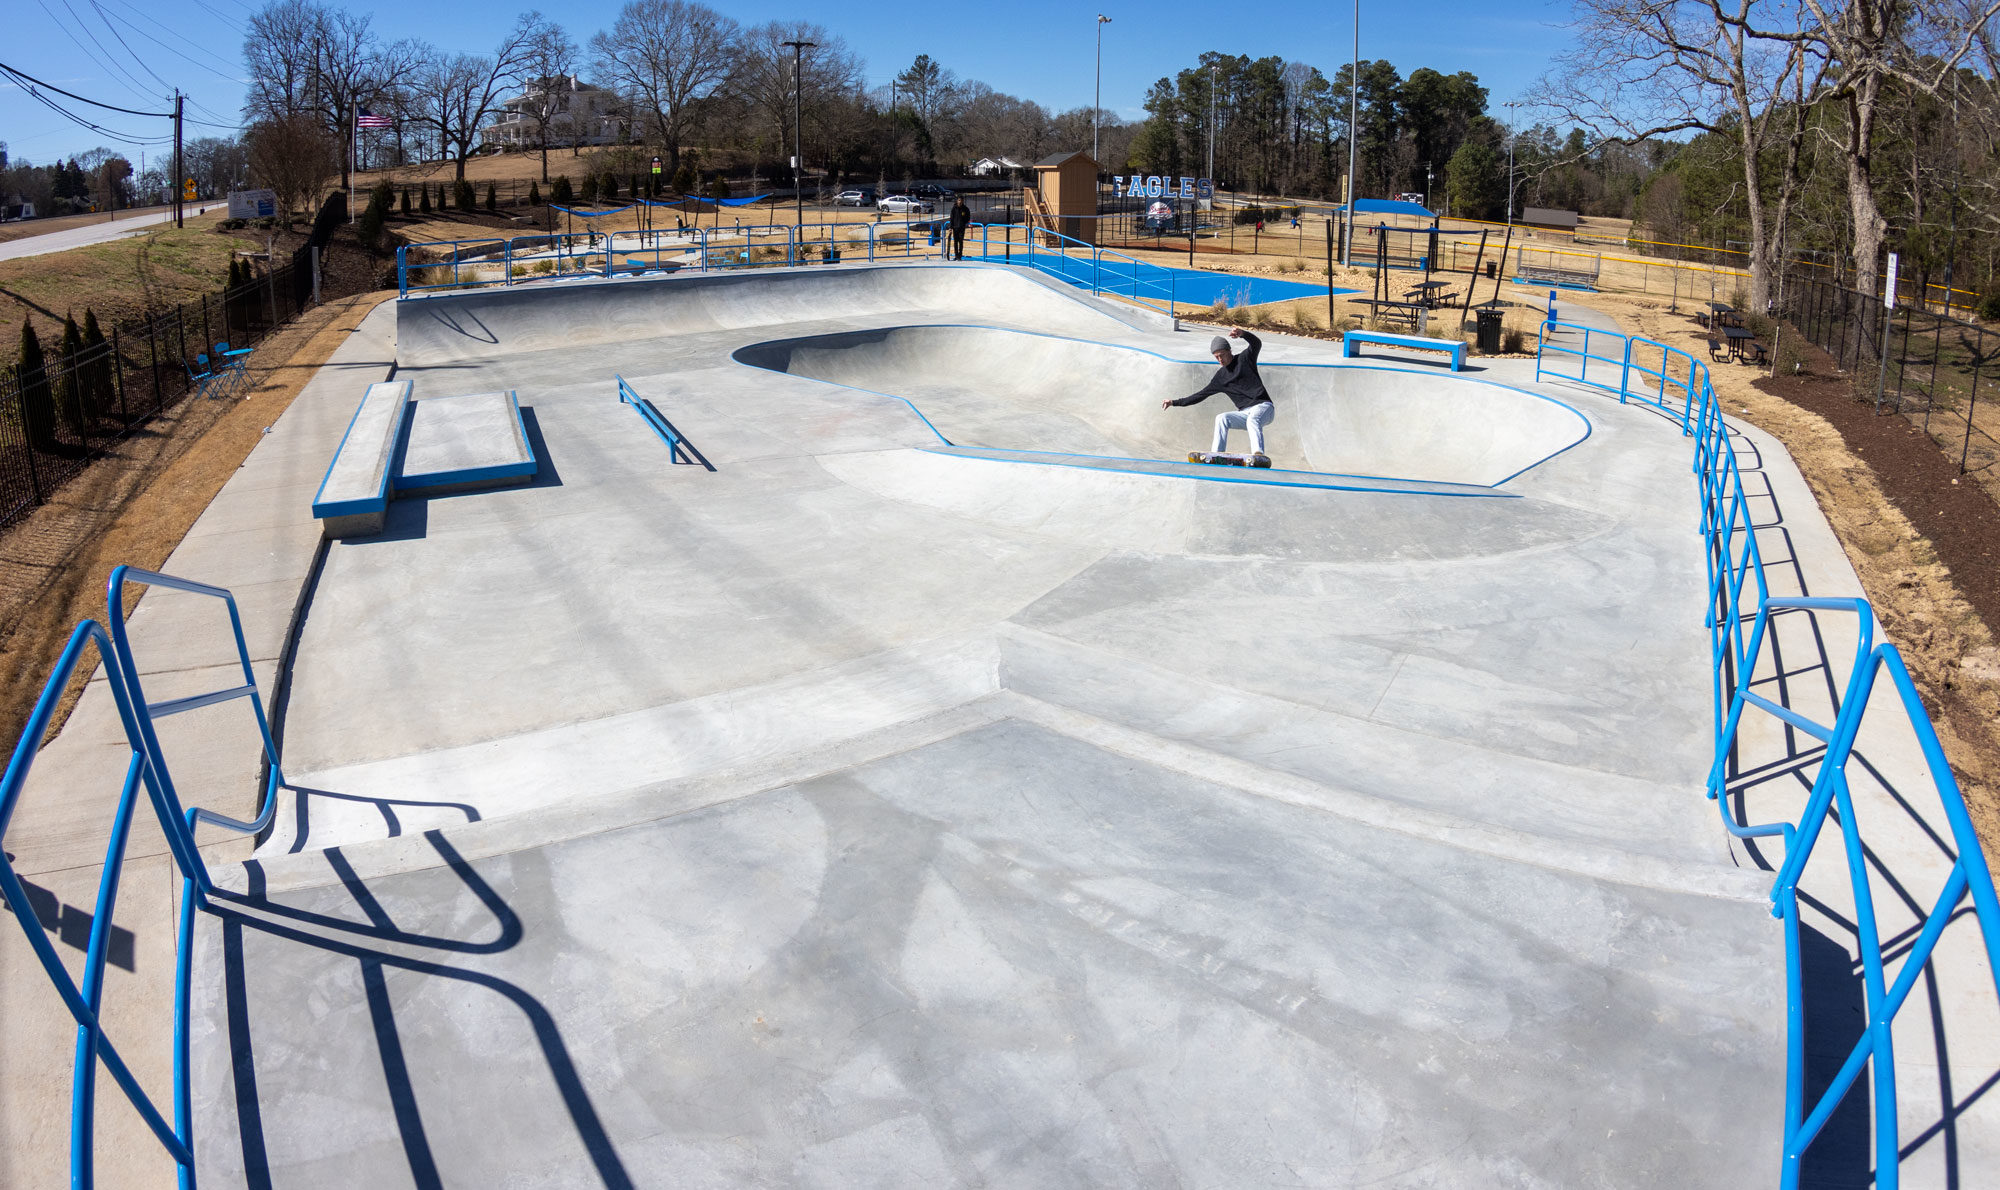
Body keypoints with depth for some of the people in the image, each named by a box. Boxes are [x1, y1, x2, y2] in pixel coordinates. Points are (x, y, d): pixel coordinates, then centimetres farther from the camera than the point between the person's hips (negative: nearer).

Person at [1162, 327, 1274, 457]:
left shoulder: (1244, 359, 3)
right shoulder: (1220, 377, 15)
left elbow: (1257, 343, -15)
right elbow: (1201, 395, 19)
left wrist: (1242, 334, -37)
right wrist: (1175, 403, 14)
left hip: (1263, 407, -5)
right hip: (1245, 413, 5)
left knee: (1252, 420, -37)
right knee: (1221, 418, -22)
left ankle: (1258, 454, -59)